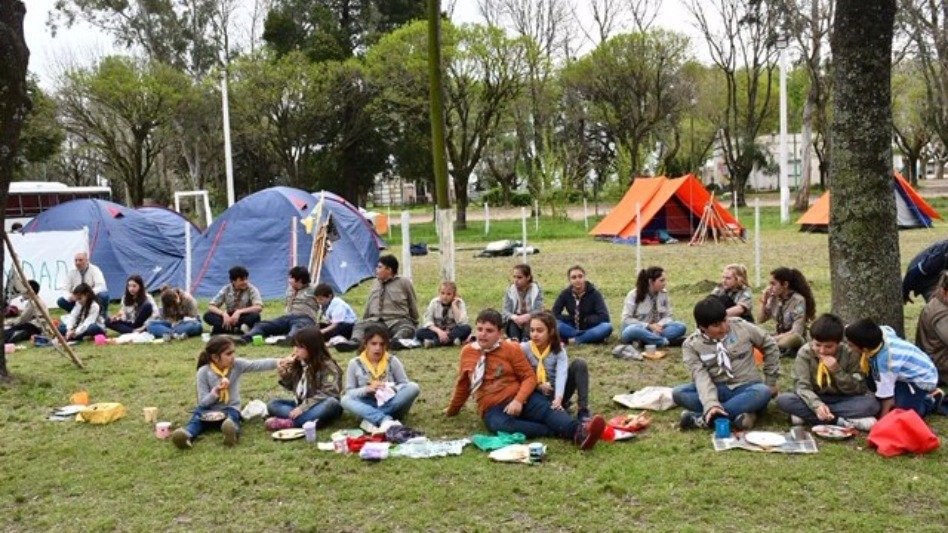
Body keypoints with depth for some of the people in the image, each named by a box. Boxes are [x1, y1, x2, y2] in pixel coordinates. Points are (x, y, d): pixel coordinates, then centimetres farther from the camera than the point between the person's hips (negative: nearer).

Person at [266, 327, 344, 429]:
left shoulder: (327, 366, -15)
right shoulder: (297, 363, 3)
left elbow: (327, 394, -21)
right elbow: (292, 387, 12)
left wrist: (304, 407, -26)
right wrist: (284, 374, -7)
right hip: (301, 404, 6)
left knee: (332, 403, -36)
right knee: (272, 405, -9)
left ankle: (289, 422, -37)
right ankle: (310, 419, -30)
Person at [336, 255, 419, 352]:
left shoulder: (404, 283, 7)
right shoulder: (376, 284, 20)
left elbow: (413, 307, 13)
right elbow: (368, 306, 27)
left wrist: (414, 324, 14)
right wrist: (365, 321, 22)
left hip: (397, 321, -3)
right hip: (376, 320, 3)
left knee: (407, 329, -37)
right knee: (360, 325, -27)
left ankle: (396, 341, -67)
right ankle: (355, 341, -55)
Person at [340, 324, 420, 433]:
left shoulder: (393, 361, 1)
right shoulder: (355, 363, 0)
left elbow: (405, 384, 2)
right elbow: (349, 392, -1)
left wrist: (393, 388, -19)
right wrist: (367, 389, -19)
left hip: (391, 404, 1)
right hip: (368, 406, -1)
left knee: (413, 387, -26)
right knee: (345, 400, -29)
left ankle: (371, 420, -29)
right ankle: (386, 420, -46)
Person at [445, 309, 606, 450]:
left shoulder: (510, 348, -1)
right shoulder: (467, 352, 6)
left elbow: (529, 377, -4)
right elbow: (463, 384, 21)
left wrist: (518, 400, -21)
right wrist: (452, 410, 31)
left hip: (519, 399, 0)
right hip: (492, 409, 0)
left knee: (546, 409, -31)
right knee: (502, 425, -36)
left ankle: (579, 431, -57)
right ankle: (560, 432, -42)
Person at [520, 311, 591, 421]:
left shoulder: (558, 350, -9)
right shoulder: (524, 349, -9)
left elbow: (561, 375, -26)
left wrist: (558, 399, -43)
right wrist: (537, 385, -24)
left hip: (557, 393, 2)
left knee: (579, 364, -21)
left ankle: (583, 411, -23)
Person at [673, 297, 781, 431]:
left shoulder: (742, 327, -4)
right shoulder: (691, 344, -7)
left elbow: (770, 346, 9)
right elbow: (701, 376, -19)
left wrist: (771, 382, 10)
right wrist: (711, 404, -36)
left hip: (746, 388, 0)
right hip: (717, 391, 0)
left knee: (763, 392, -36)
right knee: (678, 393, -26)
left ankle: (703, 417, -35)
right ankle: (736, 414, -33)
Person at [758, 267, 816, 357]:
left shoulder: (798, 300, -17)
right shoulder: (774, 298, -1)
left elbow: (796, 332, -23)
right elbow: (762, 320, 8)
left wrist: (774, 339, -26)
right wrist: (763, 302, -5)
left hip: (795, 339, -6)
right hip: (779, 337, 6)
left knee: (794, 337, -40)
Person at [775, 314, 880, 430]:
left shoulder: (849, 354, -9)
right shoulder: (805, 353, -11)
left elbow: (858, 390, -9)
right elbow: (802, 386, -20)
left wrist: (837, 370, -24)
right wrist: (816, 405, -39)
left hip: (842, 401, 0)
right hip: (815, 400, 0)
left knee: (871, 402, -28)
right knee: (783, 400, -29)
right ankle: (843, 422, -29)